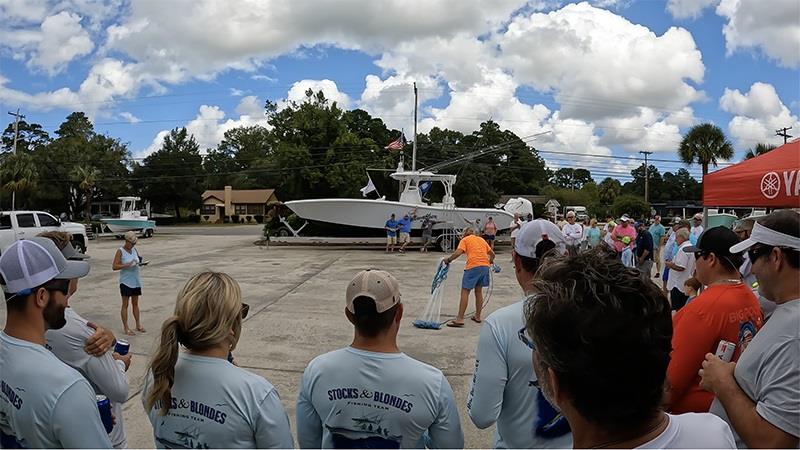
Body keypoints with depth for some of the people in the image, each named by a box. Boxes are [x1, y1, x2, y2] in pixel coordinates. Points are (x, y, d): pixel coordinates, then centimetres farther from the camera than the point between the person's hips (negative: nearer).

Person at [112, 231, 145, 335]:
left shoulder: (134, 250, 9)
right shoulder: (120, 251, -9)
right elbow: (114, 266, -15)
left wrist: (139, 262, -2)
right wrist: (127, 265, -26)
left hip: (136, 281, 6)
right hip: (126, 281, -6)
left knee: (135, 303, 13)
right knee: (125, 304, 1)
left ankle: (138, 325, 20)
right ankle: (126, 328, 6)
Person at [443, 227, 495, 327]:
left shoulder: (465, 240, 7)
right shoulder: (481, 239, 23)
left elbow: (458, 252, -10)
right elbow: (492, 253, 23)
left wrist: (448, 259, 2)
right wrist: (490, 261, 43)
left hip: (473, 267, -6)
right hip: (485, 266, 6)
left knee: (465, 292, -3)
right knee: (479, 291, 20)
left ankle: (460, 319, -8)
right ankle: (477, 316, 27)